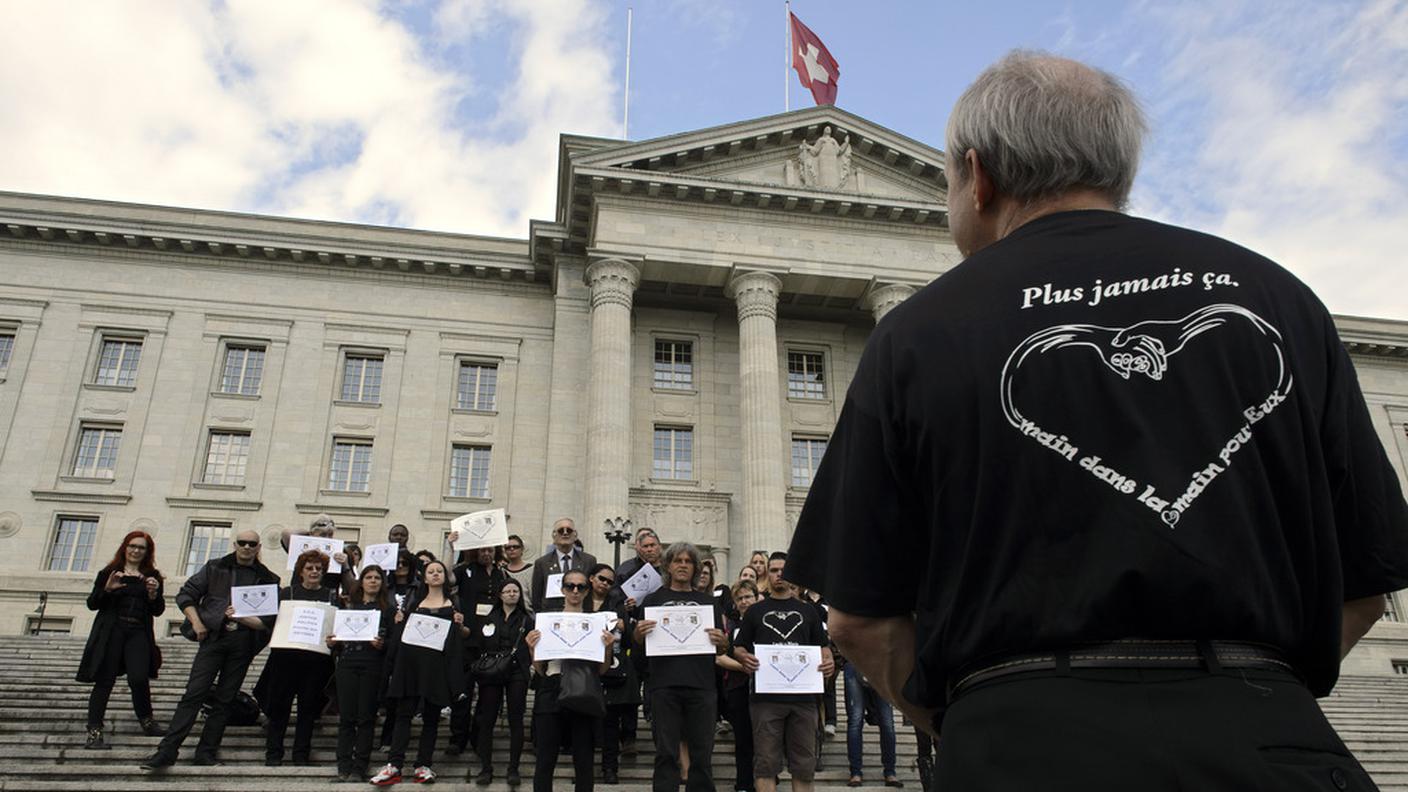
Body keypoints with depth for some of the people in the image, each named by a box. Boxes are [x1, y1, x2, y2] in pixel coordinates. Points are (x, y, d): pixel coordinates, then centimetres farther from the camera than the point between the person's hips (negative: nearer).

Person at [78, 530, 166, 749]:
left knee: (139, 678, -12)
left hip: (138, 633, 1)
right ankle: (94, 730, 3)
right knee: (105, 680, -4)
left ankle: (146, 719, 9)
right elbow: (92, 604, 6)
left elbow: (157, 611, 10)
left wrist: (154, 594, -10)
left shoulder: (153, 577, 14)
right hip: (111, 631, -1)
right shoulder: (108, 573, 10)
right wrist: (107, 589, -11)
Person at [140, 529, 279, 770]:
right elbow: (185, 594, 9)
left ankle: (206, 752, 12)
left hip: (243, 644, 1)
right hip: (213, 637, -1)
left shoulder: (267, 579, 7)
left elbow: (268, 620, 2)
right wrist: (196, 622, -4)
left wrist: (242, 618, -15)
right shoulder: (215, 568, 9)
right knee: (194, 693, -8)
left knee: (224, 699, 4)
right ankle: (167, 751, -6)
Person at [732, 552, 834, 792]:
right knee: (766, 763, -3)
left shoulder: (807, 611, 17)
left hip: (803, 694, 1)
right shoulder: (756, 611, 14)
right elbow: (738, 647, 11)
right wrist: (744, 657, -12)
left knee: (804, 764, 4)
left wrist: (828, 662, -7)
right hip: (766, 696, -1)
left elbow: (822, 646, 15)